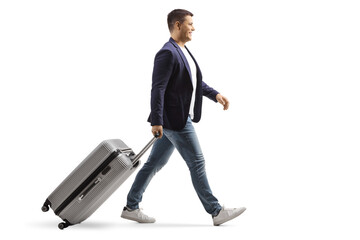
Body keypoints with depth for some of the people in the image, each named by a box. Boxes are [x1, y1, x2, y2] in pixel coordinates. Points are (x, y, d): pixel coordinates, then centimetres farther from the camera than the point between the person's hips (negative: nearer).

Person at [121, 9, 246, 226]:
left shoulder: (183, 51, 15)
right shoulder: (168, 53, -16)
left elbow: (196, 81, 23)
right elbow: (158, 88, -20)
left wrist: (215, 94, 10)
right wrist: (156, 122, -23)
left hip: (180, 118, 10)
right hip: (175, 119, -10)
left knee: (155, 164, 13)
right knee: (197, 162, -3)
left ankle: (131, 208, 21)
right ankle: (216, 212, 6)